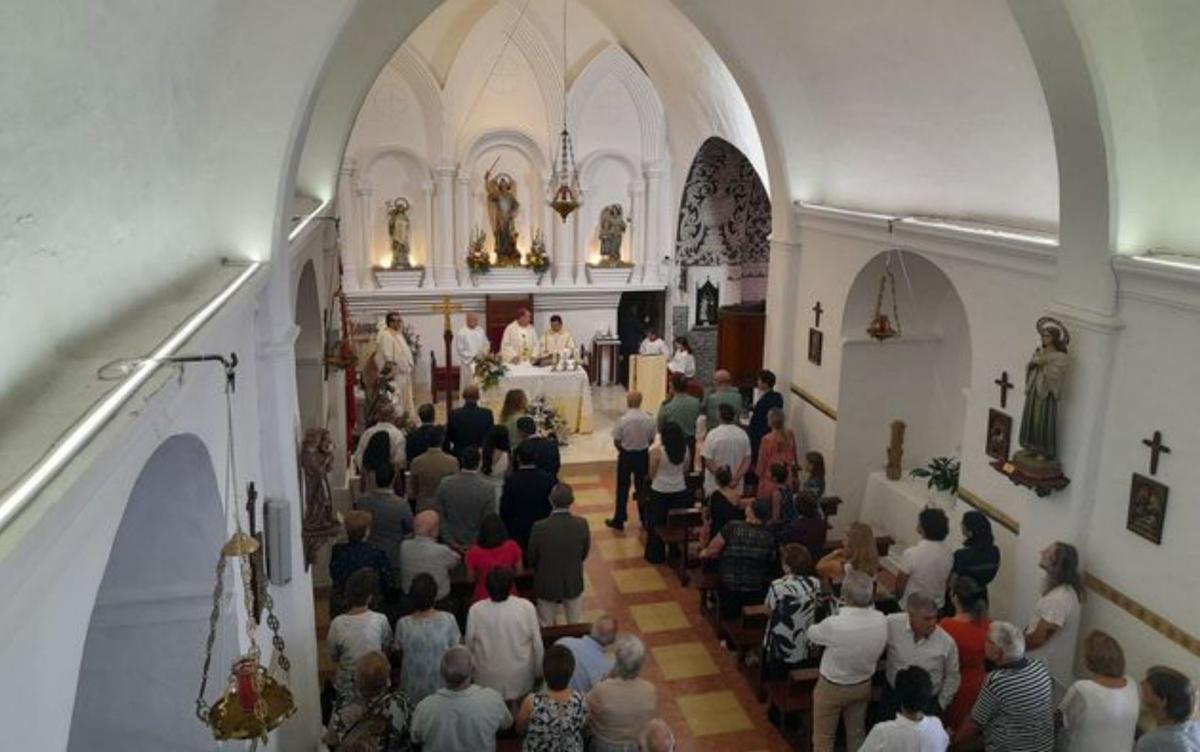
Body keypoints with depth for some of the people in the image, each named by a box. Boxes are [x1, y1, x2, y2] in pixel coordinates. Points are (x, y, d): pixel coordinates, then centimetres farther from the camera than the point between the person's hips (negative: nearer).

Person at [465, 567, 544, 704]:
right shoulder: (527, 607, -22)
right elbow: (537, 643, -10)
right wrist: (538, 671, 8)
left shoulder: (476, 610, -22)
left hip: (488, 680, 1)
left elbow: (469, 645, -7)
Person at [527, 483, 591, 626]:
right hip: (574, 583, 2)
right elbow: (585, 552, -3)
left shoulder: (540, 527, -27)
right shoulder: (582, 524, -21)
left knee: (546, 629, 20)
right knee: (577, 626, 22)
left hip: (547, 584, -1)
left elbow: (531, 558, -10)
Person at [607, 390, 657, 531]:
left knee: (623, 489, 10)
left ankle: (619, 520, 17)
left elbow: (616, 441, -12)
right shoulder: (649, 419, -11)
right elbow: (652, 439, -1)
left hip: (626, 455, -2)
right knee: (642, 487, 16)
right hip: (643, 455, 3)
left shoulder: (623, 420, -19)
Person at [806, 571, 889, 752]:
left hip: (832, 687, -4)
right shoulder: (881, 621, -22)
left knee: (823, 737, 16)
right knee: (856, 732, 26)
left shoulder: (834, 625, -36)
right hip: (864, 685, 4)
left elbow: (812, 634, -13)